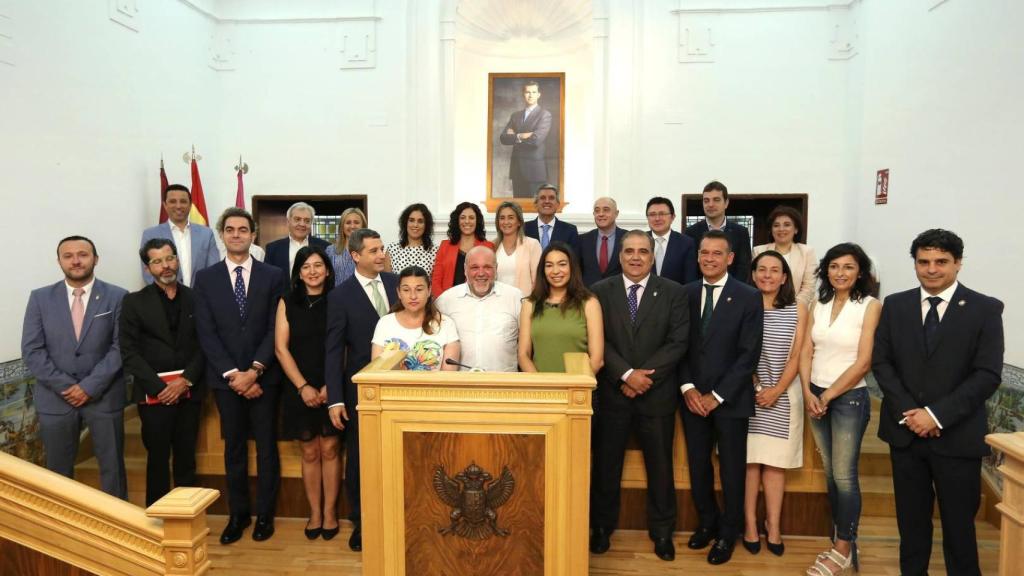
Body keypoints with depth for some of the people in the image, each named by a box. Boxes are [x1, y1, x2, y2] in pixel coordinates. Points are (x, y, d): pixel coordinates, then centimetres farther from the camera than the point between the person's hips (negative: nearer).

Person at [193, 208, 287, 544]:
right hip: (225, 378, 1)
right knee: (234, 447, 11)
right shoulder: (206, 278, 4)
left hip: (264, 376, -1)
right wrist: (233, 374, -11)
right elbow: (206, 333, -2)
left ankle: (265, 514, 20)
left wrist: (255, 370, -14)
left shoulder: (273, 276, 1)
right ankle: (237, 514, 23)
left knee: (266, 446, 7)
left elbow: (275, 329, -5)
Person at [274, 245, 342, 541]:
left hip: (331, 388, -1)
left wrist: (330, 386, -11)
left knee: (329, 450, 4)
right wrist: (303, 387, -8)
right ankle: (314, 512, 21)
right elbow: (281, 349, -1)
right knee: (309, 453, 9)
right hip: (299, 389, 1)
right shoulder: (287, 303, 2)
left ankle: (330, 511, 18)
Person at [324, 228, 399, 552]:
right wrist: (335, 400, -10)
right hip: (361, 388, -2)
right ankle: (360, 523, 26)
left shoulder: (396, 282, 3)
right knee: (359, 458, 10)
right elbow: (333, 351, -6)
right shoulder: (341, 296, -6)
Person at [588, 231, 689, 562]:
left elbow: (678, 342, -6)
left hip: (657, 394, 0)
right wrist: (627, 374, -17)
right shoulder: (601, 292, 1)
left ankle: (662, 530, 28)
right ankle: (602, 526, 28)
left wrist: (645, 376, -15)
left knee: (660, 464, 10)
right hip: (611, 393, 0)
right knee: (606, 463, 10)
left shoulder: (673, 292, 1)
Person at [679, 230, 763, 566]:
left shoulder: (749, 297, -6)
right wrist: (688, 388, -8)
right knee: (697, 465, 11)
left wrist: (717, 395, -13)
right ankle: (707, 522, 32)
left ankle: (728, 533, 27)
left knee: (732, 469, 9)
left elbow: (749, 354, -10)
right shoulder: (685, 294, 4)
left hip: (730, 398, -3)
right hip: (693, 396, 3)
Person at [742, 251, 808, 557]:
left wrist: (776, 390, -9)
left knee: (774, 462, 4)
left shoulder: (798, 309, 3)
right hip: (746, 392, -1)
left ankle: (773, 527, 11)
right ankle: (750, 525, 9)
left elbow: (797, 356, 0)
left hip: (783, 395, 1)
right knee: (748, 460, 2)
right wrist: (756, 387, -10)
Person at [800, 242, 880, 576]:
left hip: (849, 397, -5)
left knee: (844, 475, 1)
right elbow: (806, 352, 5)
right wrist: (808, 393, -7)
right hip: (816, 396, 5)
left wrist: (828, 396, -10)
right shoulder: (819, 305, 6)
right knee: (830, 473, 12)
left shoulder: (870, 306, -9)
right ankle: (842, 541, 24)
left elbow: (863, 362, -13)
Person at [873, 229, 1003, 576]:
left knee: (959, 524, 9)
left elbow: (988, 375, -9)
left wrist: (937, 414, -16)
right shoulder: (895, 305, 5)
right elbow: (881, 361, 2)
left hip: (957, 436, -2)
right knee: (911, 520, 14)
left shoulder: (985, 309, -3)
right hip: (905, 430, 3)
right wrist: (907, 411, -10)